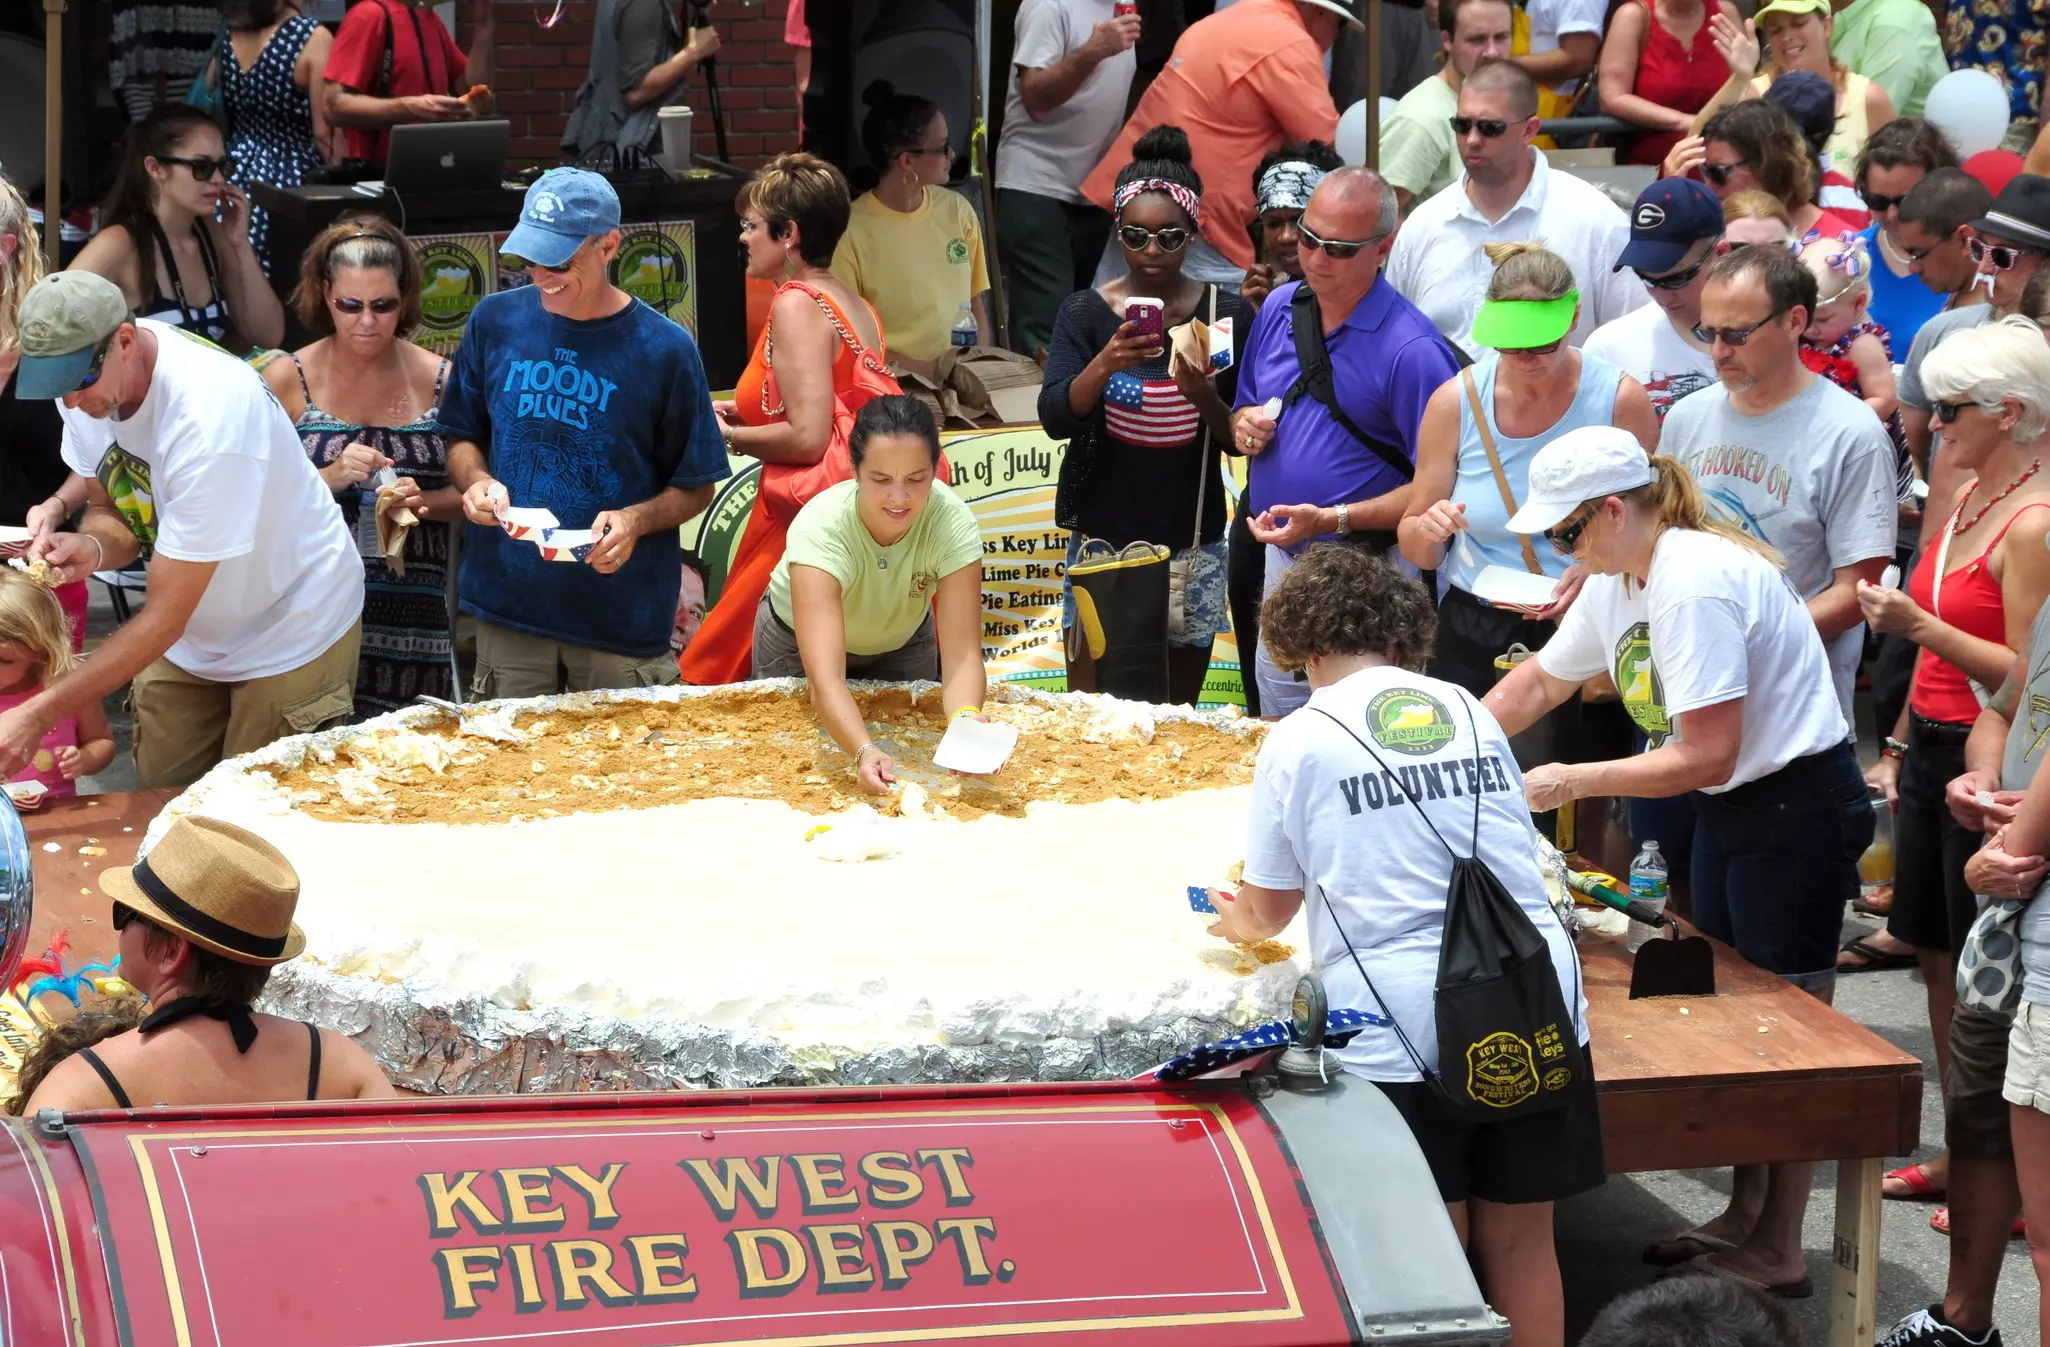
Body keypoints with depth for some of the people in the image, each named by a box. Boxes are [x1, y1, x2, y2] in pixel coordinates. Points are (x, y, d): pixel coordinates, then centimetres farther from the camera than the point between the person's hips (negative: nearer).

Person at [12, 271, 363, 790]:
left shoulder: (209, 412, -35)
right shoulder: (88, 378, -14)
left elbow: (164, 617, -31)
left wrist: (37, 718, -33)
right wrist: (91, 547, -25)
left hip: (290, 639, -6)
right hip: (187, 643, 6)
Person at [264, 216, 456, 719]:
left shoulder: (439, 380, 4)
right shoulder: (287, 381, 0)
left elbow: (469, 493, 10)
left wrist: (423, 502, -10)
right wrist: (330, 479, -16)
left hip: (413, 616, 2)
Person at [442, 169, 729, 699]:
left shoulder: (664, 349, -8)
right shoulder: (496, 321, 1)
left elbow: (696, 489, -1)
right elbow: (462, 436, 13)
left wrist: (637, 519, -20)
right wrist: (476, 481, -8)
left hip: (623, 618, -3)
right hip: (508, 606, 3)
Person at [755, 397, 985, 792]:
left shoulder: (954, 523, -36)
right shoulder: (821, 528, -42)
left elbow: (962, 654, -39)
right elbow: (825, 679, -51)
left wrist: (966, 722, -61)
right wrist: (864, 752, -69)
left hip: (900, 641, 2)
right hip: (801, 645, -2)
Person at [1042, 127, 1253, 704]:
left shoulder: (1228, 315, 0)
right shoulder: (1085, 313, -1)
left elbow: (1241, 440, 2)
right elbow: (1056, 418, -12)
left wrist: (1204, 397, -19)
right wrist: (1105, 365, -30)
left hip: (1192, 542, 1)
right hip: (1103, 538, -1)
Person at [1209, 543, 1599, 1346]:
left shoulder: (1301, 740, 2)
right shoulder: (1472, 714, 13)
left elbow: (1272, 906, 12)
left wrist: (1242, 923, 36)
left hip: (1404, 1026, -3)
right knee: (1520, 1241, 12)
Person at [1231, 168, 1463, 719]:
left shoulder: (1411, 350, -18)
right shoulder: (1281, 308, 5)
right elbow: (1244, 412, 20)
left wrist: (1335, 520, -25)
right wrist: (1245, 426, -4)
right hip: (1282, 561, 7)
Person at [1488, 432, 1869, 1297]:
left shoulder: (1696, 585, -26)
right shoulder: (1615, 583, 4)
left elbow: (1705, 758, -26)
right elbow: (1537, 684, 18)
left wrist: (1571, 783, -18)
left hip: (1799, 804, -10)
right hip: (1730, 805, 10)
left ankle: (1778, 1253, 4)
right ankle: (1745, 1214, 27)